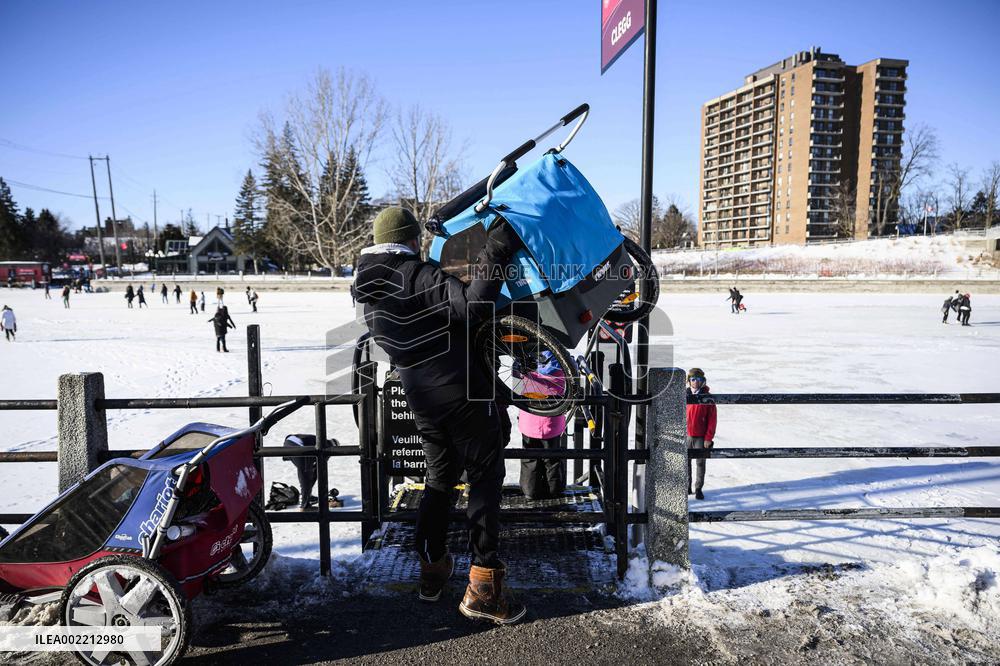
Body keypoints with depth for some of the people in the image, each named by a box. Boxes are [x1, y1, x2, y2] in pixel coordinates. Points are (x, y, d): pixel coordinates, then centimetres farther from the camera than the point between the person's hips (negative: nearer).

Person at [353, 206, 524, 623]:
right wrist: (494, 257, -21)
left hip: (419, 398, 7)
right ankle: (483, 586, 3)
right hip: (463, 391, -7)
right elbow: (473, 307, -26)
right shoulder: (418, 275, -14)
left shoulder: (366, 289, 9)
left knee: (439, 478, 21)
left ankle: (432, 569, 29)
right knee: (485, 478, 2)